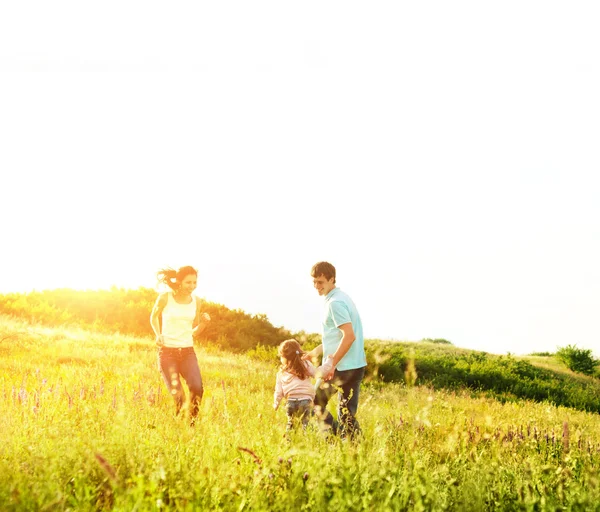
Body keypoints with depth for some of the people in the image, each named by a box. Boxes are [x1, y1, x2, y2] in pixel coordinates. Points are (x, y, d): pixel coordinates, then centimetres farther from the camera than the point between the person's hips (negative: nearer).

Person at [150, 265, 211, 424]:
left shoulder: (196, 301, 5)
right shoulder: (165, 298, -5)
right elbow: (154, 317, 16)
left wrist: (204, 322, -6)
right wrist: (158, 334, 1)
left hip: (187, 352, 2)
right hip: (167, 351, -2)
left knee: (197, 388, -22)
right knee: (177, 396, -13)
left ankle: (192, 423, -1)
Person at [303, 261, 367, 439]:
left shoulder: (335, 303, -15)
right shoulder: (341, 298, 15)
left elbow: (349, 336, -25)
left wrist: (332, 364, -22)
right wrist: (314, 352, 24)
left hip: (344, 368, -9)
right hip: (355, 365, 9)